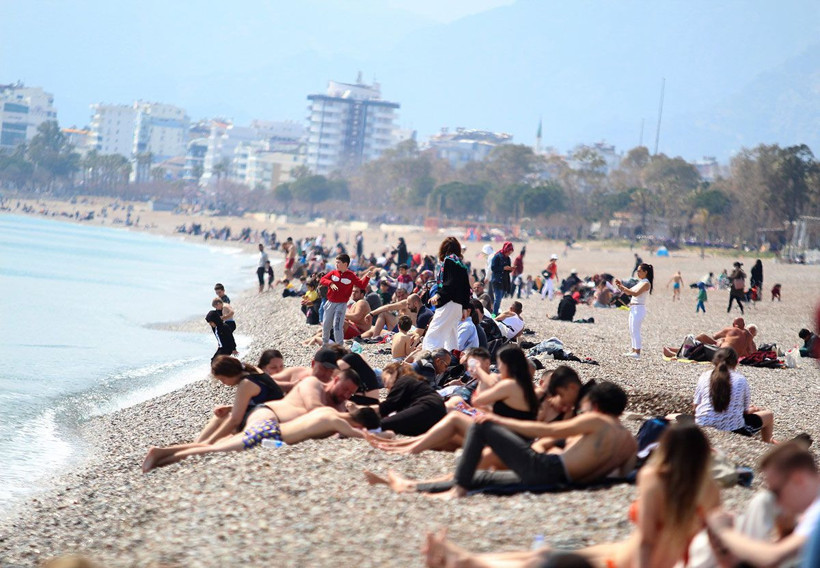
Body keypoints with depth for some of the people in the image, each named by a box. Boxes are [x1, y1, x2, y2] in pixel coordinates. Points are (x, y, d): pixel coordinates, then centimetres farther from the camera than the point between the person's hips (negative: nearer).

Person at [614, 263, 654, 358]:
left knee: (635, 330, -9)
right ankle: (634, 350, 17)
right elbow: (628, 292, 20)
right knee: (632, 331, 12)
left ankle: (637, 352, -7)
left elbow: (636, 293, -24)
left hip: (639, 308, -10)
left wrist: (623, 288, -25)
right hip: (633, 308, 10)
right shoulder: (640, 282, 17)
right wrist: (621, 286, 6)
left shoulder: (646, 283, -11)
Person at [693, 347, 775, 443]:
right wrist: (752, 409, 26)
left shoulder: (704, 377, 2)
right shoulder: (741, 379, -4)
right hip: (733, 429, -5)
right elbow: (746, 411, 1)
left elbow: (696, 405, 8)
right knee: (768, 415, 21)